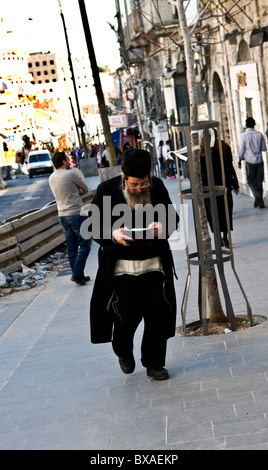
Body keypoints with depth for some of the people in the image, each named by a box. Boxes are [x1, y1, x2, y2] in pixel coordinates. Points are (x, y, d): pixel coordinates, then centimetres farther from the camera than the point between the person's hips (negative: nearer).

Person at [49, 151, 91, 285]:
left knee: (71, 247, 11)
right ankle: (77, 273, -9)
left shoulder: (51, 178, 10)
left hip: (62, 215, 7)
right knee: (85, 244, 0)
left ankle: (78, 275, 15)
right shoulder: (72, 173, -12)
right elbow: (85, 189, 1)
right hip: (76, 213, -7)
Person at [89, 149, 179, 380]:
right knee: (126, 316, 4)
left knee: (158, 315, 3)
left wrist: (163, 226, -12)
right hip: (122, 268, -2)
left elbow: (173, 217, 12)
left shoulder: (158, 187, 0)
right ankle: (124, 353, 37)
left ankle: (154, 364, 23)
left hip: (154, 266, 2)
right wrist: (113, 235, -22)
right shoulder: (106, 190, -7)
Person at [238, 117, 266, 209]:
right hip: (259, 160, 2)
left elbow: (241, 150, -5)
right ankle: (260, 201, 8)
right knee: (259, 181, 9)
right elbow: (264, 148, 3)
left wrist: (239, 161, 6)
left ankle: (257, 195, -17)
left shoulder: (243, 136, -8)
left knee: (250, 180, 9)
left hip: (250, 161, -2)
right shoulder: (259, 134, -1)